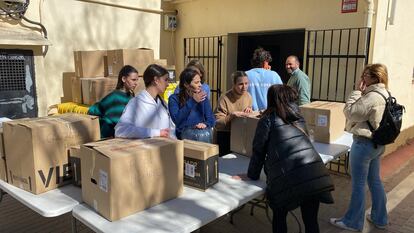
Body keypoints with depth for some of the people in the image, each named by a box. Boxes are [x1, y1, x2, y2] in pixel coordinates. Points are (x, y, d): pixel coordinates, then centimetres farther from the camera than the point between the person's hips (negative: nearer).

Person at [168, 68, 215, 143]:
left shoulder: (203, 97, 12)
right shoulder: (174, 98, 1)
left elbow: (211, 119, 8)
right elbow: (176, 119, -14)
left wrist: (205, 124, -16)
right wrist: (192, 101, -18)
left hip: (201, 130, 3)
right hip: (183, 133, -3)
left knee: (206, 134, -31)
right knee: (199, 134, -33)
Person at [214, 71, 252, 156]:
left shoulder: (248, 96, 1)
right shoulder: (225, 98, -17)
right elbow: (217, 122, -19)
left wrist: (249, 110, -6)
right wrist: (232, 115, -31)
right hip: (225, 135, -5)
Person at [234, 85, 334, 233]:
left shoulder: (268, 118, 8)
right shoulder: (297, 114, 21)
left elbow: (259, 149, 9)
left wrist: (252, 175, 19)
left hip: (287, 176, -4)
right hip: (314, 172, 4)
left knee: (279, 217, 18)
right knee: (311, 221, 15)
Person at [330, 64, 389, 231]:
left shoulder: (372, 97, -24)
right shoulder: (384, 94, 9)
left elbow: (350, 113, -18)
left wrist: (356, 91, -14)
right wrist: (361, 93, 7)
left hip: (364, 143, -10)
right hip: (377, 143, 10)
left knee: (358, 185, 3)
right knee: (375, 181, 20)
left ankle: (353, 222, 17)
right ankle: (379, 218, 34)